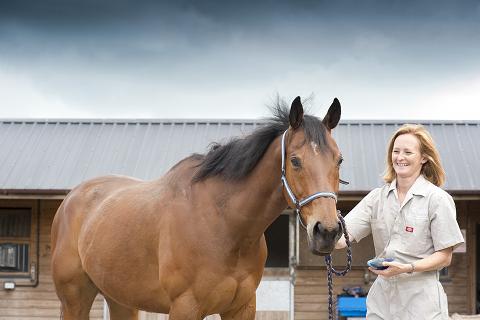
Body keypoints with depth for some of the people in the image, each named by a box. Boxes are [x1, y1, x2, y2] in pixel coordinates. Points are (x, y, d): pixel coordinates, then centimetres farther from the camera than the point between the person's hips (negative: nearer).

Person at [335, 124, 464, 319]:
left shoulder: (438, 199, -5)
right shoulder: (377, 197, 7)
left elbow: (444, 257, -5)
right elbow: (341, 239, -1)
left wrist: (407, 268, -20)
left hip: (421, 303, -4)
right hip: (381, 299, 4)